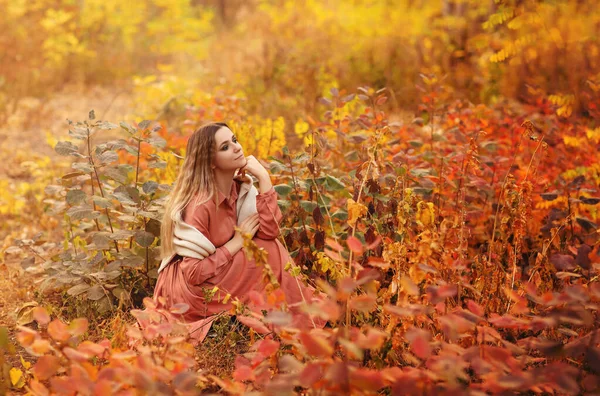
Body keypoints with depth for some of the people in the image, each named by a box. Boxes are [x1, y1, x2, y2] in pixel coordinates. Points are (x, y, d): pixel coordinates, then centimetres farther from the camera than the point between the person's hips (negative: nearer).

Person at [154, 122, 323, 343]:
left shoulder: (240, 187, -2)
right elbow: (194, 273, -25)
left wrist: (264, 178, -18)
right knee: (267, 252, -19)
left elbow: (269, 231, -15)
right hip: (186, 289, -8)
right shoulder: (200, 204, -25)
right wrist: (237, 241, -18)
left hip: (215, 277, 8)